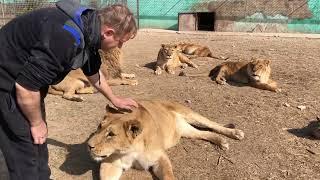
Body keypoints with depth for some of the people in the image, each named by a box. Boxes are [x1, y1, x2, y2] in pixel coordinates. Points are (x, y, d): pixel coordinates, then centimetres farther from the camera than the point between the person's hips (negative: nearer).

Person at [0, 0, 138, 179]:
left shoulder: (88, 30, -3)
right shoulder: (66, 38, -35)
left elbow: (94, 72, 14)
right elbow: (25, 87, -30)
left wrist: (115, 99, 22)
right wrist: (37, 123, -14)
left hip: (25, 78, 9)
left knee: (38, 140, 18)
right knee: (26, 145, -1)